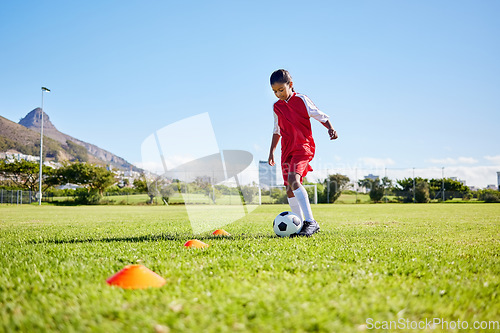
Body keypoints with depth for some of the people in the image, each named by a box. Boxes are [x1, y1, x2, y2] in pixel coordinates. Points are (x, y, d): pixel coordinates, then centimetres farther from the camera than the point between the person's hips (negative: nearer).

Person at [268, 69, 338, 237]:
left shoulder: (301, 100, -2)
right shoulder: (277, 107, 14)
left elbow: (321, 116, 1)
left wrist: (330, 128, -18)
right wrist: (272, 151, 23)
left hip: (303, 147, -7)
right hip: (287, 151, 7)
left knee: (293, 180, -28)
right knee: (289, 189, 2)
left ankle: (311, 221, -31)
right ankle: (301, 224, 11)